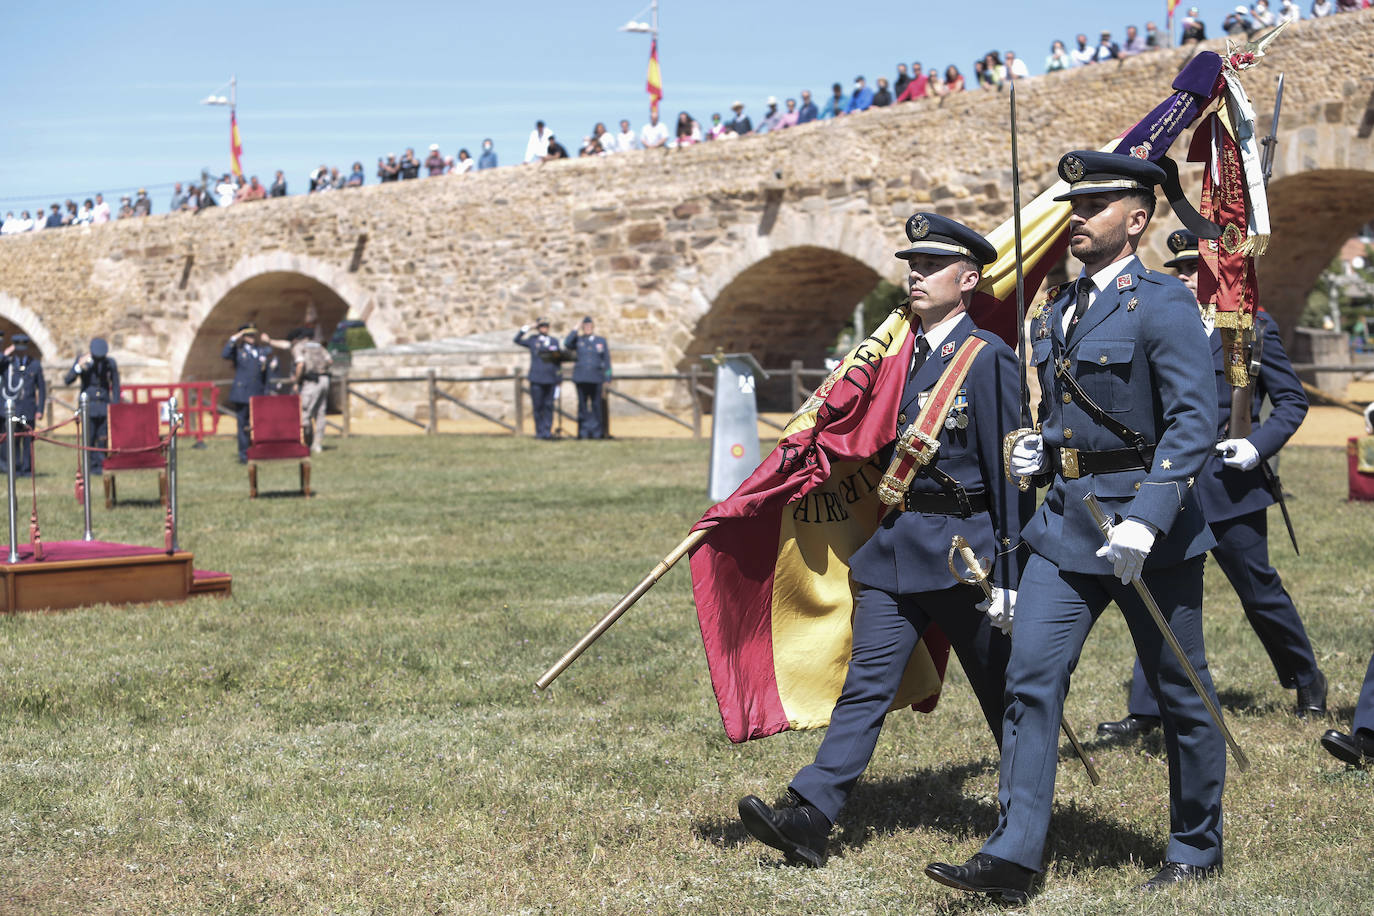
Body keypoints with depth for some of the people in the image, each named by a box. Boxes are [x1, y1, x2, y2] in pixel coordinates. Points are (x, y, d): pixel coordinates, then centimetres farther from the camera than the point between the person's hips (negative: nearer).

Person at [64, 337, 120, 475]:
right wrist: (79, 366, -24)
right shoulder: (82, 360, -2)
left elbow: (115, 387, 8)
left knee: (103, 438, -4)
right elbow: (68, 380, -9)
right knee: (89, 439, -5)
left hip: (105, 406, 1)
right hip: (88, 406, -1)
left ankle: (102, 466, 2)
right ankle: (92, 466, 2)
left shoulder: (110, 362, 1)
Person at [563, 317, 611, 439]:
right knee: (582, 405, -1)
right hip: (581, 378, 0)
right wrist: (576, 332, -2)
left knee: (596, 405, -2)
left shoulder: (601, 341, 13)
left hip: (596, 378, 0)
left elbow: (606, 360, 11)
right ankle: (584, 432, 1)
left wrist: (607, 378, 5)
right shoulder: (578, 340, 12)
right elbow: (567, 344, -8)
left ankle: (597, 432, 2)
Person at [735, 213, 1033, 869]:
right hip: (894, 544, 6)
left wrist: (1010, 575, -13)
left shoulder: (989, 358, -9)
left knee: (1003, 693, 10)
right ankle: (809, 818, -11)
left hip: (963, 549, -5)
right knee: (866, 684, -3)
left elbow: (1010, 471, -11)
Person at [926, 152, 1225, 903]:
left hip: (1151, 526, -6)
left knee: (1180, 693, 7)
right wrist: (1038, 449, 4)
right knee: (1030, 676, -5)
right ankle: (1013, 857, -4)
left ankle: (1196, 850, 23)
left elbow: (1194, 421, -18)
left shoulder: (1163, 305, -11)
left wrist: (1145, 521, -26)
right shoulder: (1057, 310, 12)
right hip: (1065, 519, 7)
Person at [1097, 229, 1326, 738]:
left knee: (1260, 591, 8)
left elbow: (1292, 402, -1)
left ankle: (1308, 681, 31)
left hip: (1230, 483, -4)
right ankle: (1146, 711, 1)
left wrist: (1258, 444, -15)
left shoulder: (1253, 328, -3)